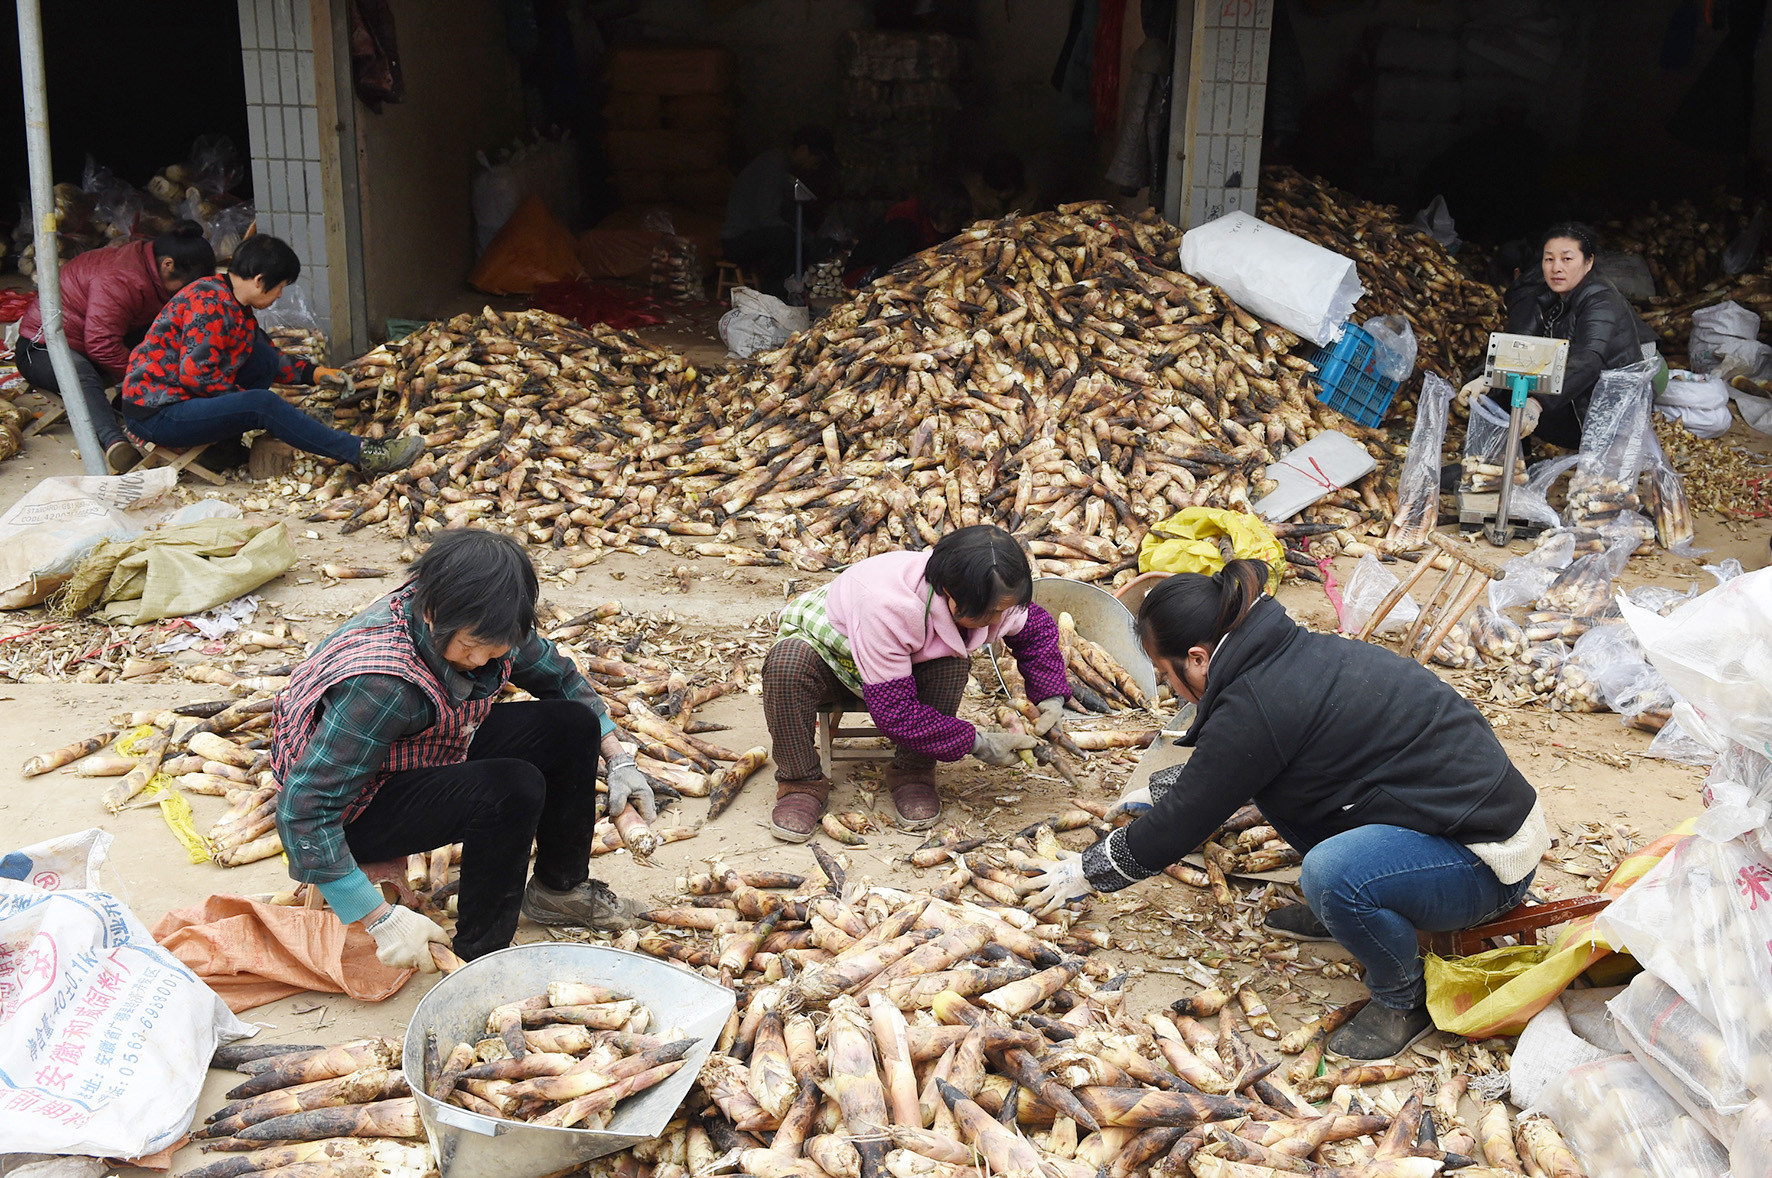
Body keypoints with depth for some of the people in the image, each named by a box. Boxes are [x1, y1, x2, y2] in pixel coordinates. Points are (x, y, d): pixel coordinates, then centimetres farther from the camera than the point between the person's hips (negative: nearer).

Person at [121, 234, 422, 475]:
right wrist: (243, 399, -15)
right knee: (263, 404, -26)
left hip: (180, 396, 10)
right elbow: (195, 373, -26)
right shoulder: (210, 305, -20)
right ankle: (361, 454, -26)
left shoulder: (233, 304, 12)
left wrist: (311, 372, 15)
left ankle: (225, 443, -5)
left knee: (263, 357, 2)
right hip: (155, 415, -10)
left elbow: (269, 359, 23)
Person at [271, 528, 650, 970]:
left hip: (435, 757, 8)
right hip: (360, 809, -8)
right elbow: (303, 810, -36)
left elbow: (558, 676, 6)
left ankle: (559, 887, 19)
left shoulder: (481, 625, -15)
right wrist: (381, 920, -34)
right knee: (512, 788, -30)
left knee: (572, 725, -2)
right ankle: (481, 955, -14)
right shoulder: (380, 684, -38)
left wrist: (617, 758, 0)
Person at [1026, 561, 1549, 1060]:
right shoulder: (1294, 653, 5)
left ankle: (1405, 999, -5)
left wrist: (1087, 872, 3)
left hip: (1487, 859, -9)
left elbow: (1179, 826, -12)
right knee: (1274, 777, 6)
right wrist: (1156, 789, 36)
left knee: (1331, 872, -32)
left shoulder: (1258, 706, -23)